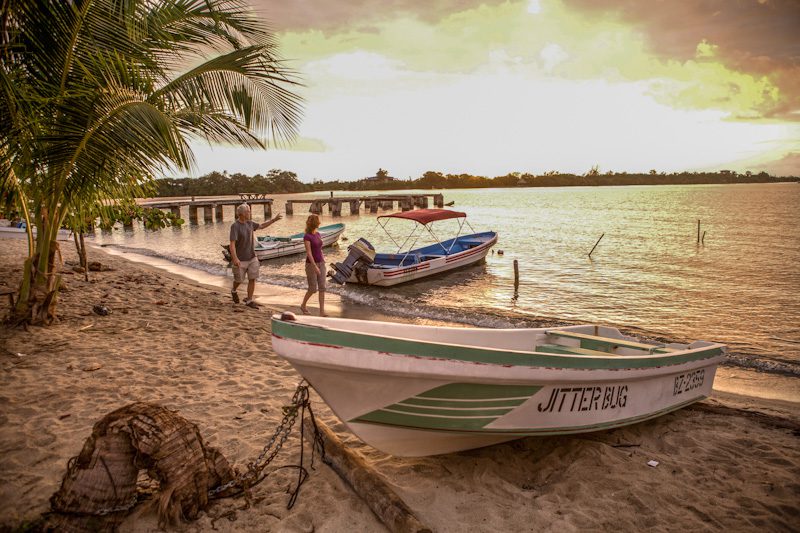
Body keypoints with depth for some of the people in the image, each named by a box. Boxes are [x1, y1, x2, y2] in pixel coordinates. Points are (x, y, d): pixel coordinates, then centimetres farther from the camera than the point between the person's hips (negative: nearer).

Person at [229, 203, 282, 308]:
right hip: (240, 259, -6)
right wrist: (235, 258, -36)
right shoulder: (235, 226, -18)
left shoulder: (249, 223, 4)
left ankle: (249, 300, 9)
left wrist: (274, 219, 18)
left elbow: (261, 226, 22)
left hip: (252, 257, 6)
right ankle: (234, 291, 41)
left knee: (252, 279, 0)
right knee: (239, 280, 8)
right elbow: (232, 244, -25)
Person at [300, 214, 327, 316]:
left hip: (321, 263, 7)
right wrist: (315, 267, -25)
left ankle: (322, 311, -1)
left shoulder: (318, 234, 8)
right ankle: (303, 305, 24)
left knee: (322, 287, -2)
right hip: (311, 264, -6)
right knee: (313, 289, -1)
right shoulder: (307, 237, -15)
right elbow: (308, 253, -20)